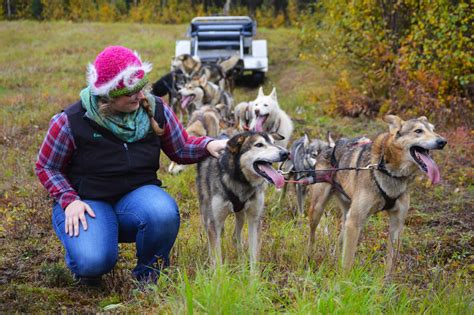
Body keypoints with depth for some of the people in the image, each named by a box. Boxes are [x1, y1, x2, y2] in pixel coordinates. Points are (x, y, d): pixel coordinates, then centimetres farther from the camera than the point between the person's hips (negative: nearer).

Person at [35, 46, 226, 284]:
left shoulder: (155, 110, -3)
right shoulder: (72, 122, -13)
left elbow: (181, 149, 10)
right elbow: (46, 168, -1)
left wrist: (208, 145, -12)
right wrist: (69, 201, -16)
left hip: (137, 195, 3)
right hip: (88, 201, -3)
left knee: (164, 213, -34)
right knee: (93, 262, -32)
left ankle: (148, 273, -3)